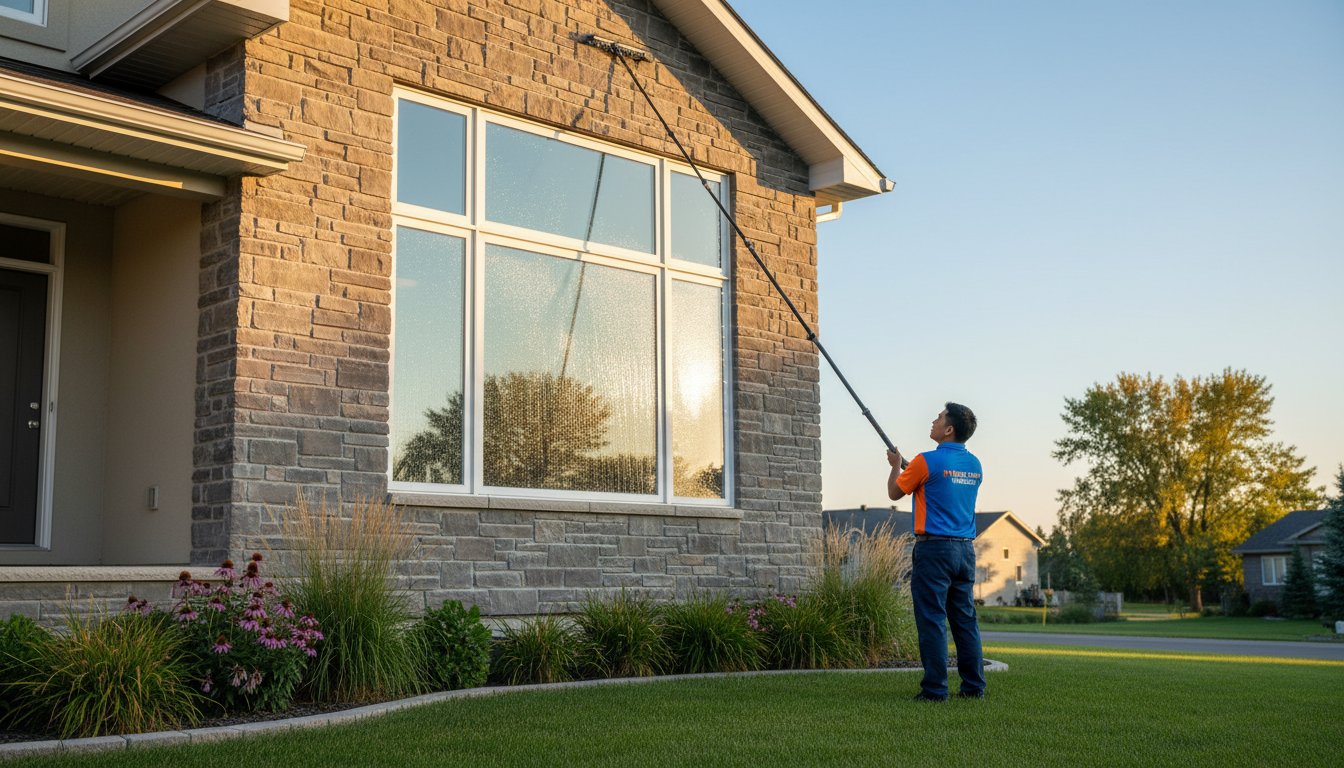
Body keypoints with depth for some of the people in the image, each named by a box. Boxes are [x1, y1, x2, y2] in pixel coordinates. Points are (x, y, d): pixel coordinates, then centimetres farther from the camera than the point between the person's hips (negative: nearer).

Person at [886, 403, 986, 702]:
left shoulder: (927, 461, -10)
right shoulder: (974, 464, 10)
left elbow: (894, 492, 2)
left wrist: (897, 465, 21)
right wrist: (909, 465, 32)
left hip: (934, 548, -7)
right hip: (966, 548, 7)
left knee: (932, 620, -4)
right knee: (965, 619, 11)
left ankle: (935, 688, -4)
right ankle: (974, 686, 13)